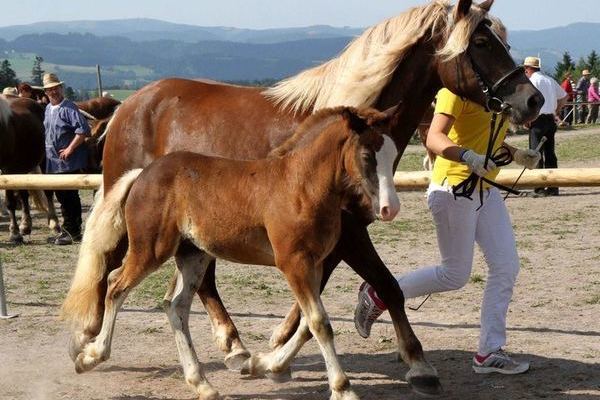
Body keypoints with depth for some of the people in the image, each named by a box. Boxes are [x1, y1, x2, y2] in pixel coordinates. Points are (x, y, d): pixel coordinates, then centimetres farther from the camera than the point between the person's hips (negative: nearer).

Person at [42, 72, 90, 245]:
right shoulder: (48, 109, 13)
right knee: (63, 197, 13)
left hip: (68, 162, -8)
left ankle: (71, 232, 1)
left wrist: (69, 149, -19)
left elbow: (83, 130, -21)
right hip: (53, 162, 8)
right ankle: (70, 231, 22)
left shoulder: (69, 108, -13)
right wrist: (47, 150, 15)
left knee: (68, 197, -5)